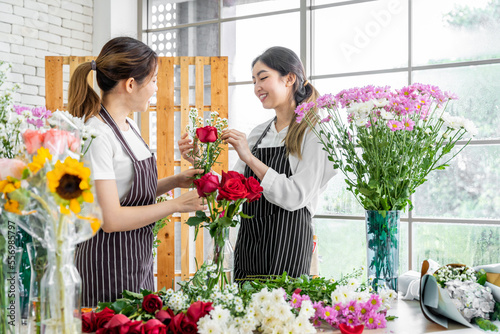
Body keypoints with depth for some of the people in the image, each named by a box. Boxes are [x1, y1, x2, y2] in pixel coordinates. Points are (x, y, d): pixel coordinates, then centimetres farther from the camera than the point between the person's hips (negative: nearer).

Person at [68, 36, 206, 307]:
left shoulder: (129, 126, 7)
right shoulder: (97, 135, -20)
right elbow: (111, 218, -23)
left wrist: (174, 181, 2)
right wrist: (176, 205, -18)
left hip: (138, 259, 9)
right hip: (109, 263, -9)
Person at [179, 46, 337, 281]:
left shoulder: (312, 134, -7)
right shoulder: (257, 134, 11)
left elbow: (296, 197, -17)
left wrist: (250, 158, -19)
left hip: (287, 246, -6)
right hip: (247, 243, 6)